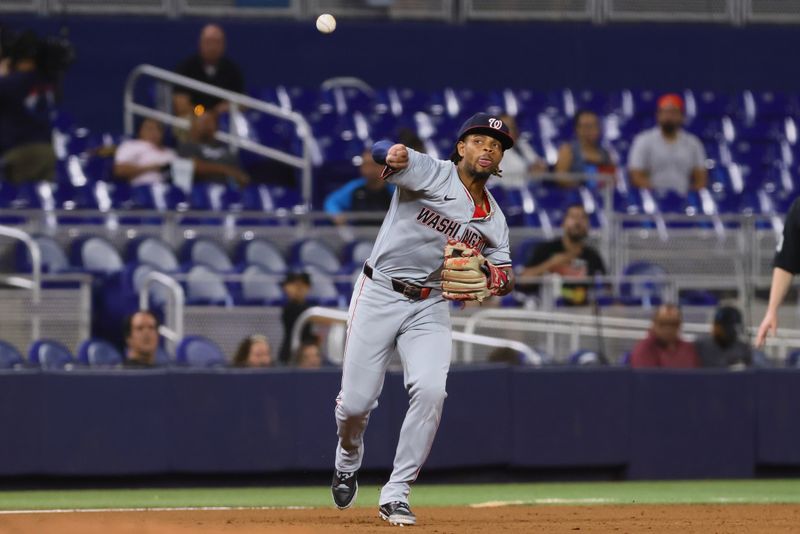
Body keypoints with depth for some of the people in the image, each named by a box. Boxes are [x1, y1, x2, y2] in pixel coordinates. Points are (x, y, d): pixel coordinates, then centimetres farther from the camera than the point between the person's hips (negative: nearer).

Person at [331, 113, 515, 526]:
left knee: (430, 391, -20)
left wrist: (487, 270, -18)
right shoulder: (433, 174, -10)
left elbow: (506, 278, 8)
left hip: (430, 306, 4)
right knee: (355, 401, -4)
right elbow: (383, 152, -27)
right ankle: (348, 461, 32)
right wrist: (393, 156, -54)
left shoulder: (494, 217, 9)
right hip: (379, 295, -4)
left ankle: (395, 494, -9)